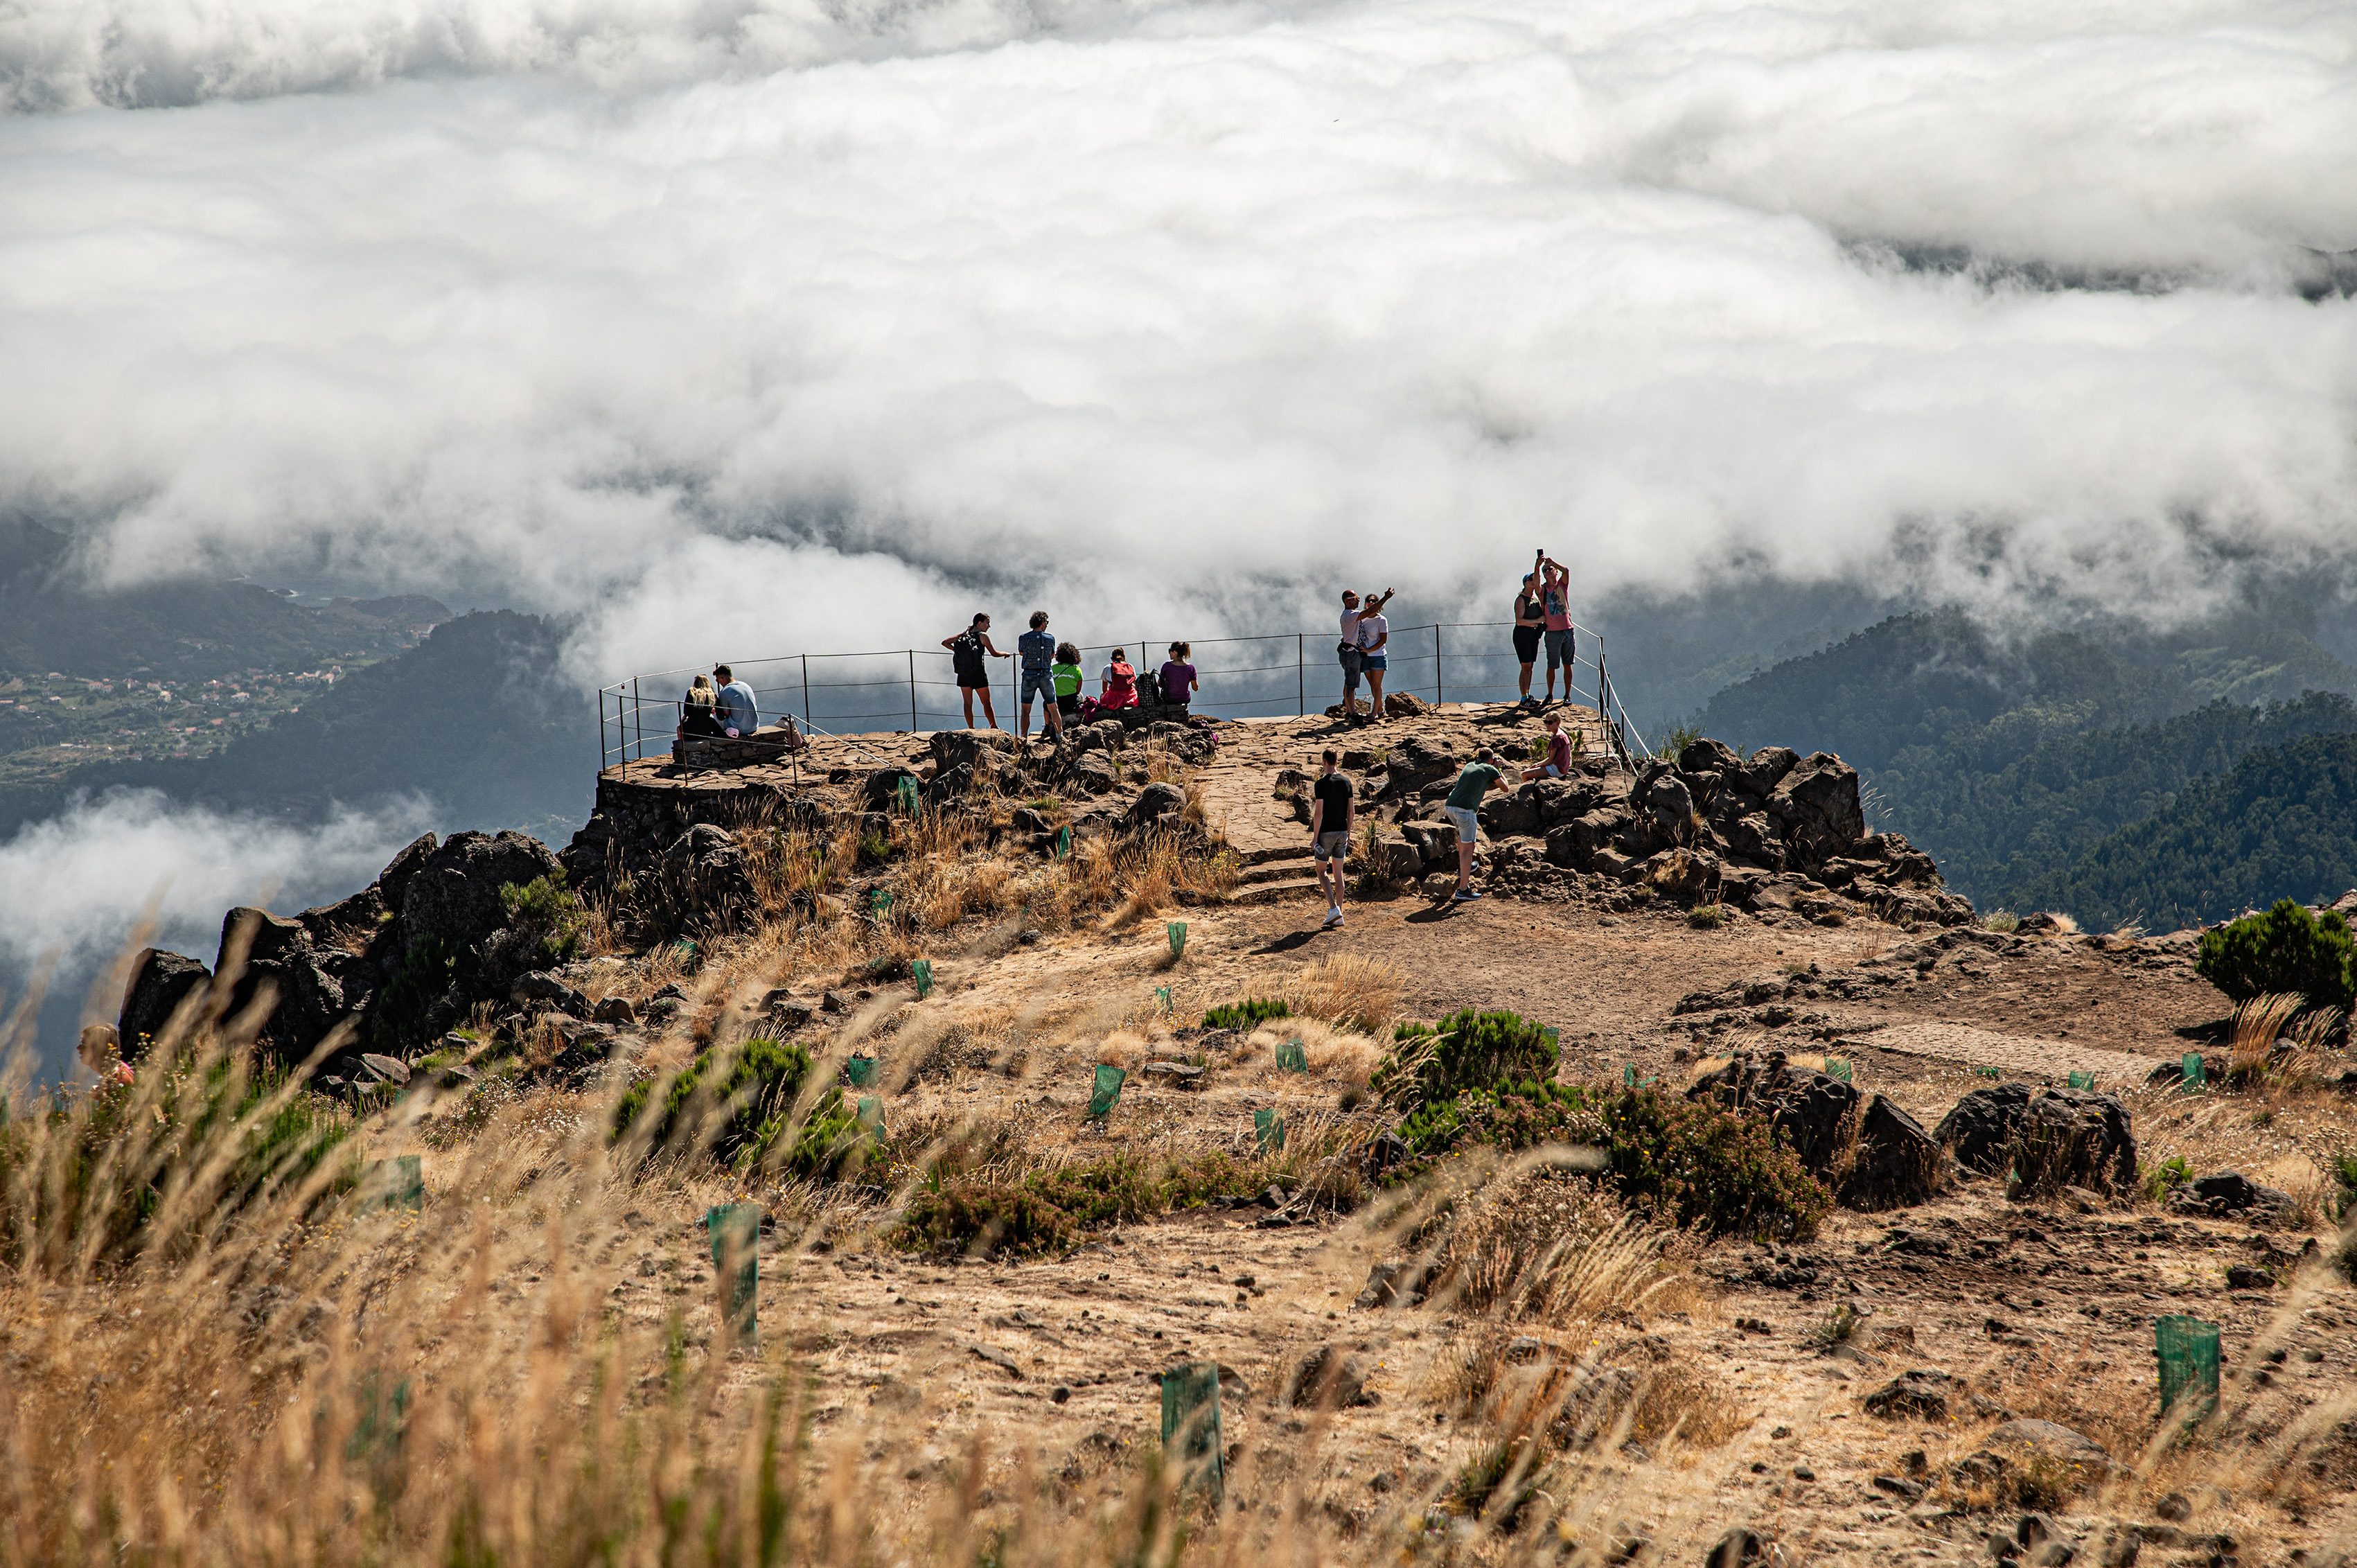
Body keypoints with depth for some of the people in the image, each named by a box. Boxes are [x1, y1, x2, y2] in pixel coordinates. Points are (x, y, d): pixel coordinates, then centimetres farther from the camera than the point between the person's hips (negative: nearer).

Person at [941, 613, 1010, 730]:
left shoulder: (963, 635, 7)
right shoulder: (983, 636, -7)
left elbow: (945, 642, 8)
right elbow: (994, 654, 1)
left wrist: (957, 650, 15)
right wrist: (1006, 654, 19)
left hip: (963, 675, 5)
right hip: (978, 674, -5)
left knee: (968, 703, 8)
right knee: (987, 703, 5)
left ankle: (971, 729, 7)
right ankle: (994, 728, 10)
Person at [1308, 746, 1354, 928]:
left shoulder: (1321, 784, -14)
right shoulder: (1346, 782, 3)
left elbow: (1318, 813, -17)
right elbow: (1350, 810, 8)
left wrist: (1315, 838, -11)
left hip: (1326, 832, -5)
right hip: (1342, 831, 5)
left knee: (1322, 872, 7)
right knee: (1338, 873, 11)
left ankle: (1333, 908, -10)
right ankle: (1339, 916, 11)